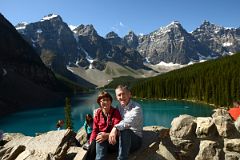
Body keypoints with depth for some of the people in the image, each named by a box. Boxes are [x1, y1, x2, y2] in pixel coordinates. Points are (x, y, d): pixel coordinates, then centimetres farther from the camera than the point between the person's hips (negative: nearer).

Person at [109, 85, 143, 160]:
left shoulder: (136, 108, -13)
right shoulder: (118, 107, 9)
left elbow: (129, 122, -33)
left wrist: (116, 128, -51)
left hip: (135, 139, -5)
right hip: (122, 138, 5)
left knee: (124, 130, -38)